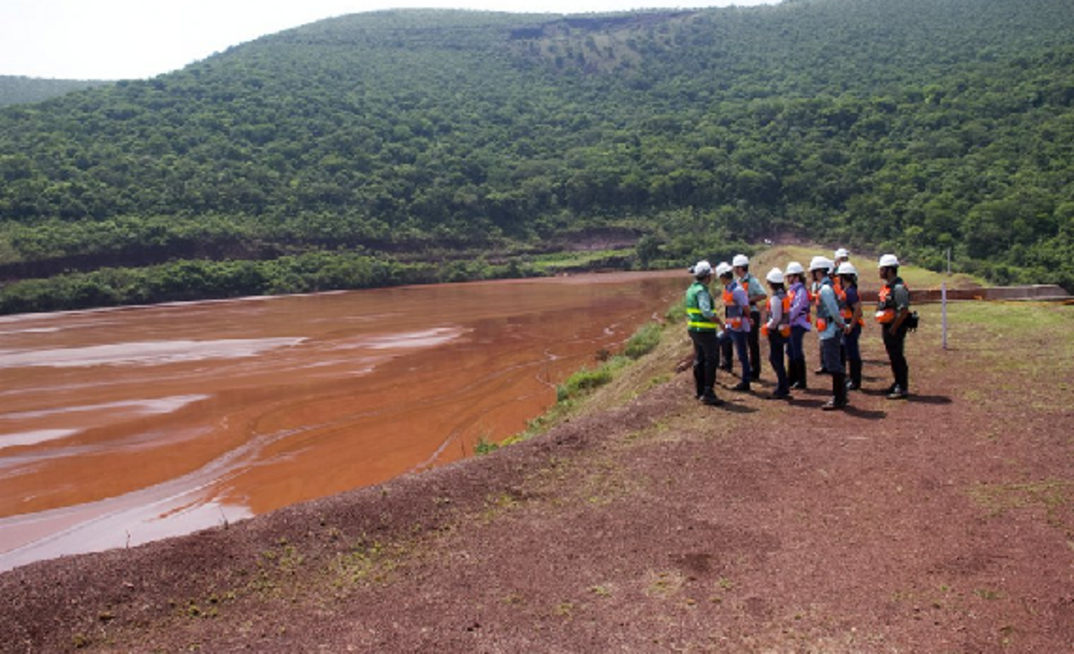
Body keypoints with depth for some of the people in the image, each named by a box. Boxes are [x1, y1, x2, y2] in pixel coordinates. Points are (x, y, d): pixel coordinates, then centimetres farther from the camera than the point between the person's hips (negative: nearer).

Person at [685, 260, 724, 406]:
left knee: (699, 360, 15)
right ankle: (708, 394, -3)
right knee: (711, 360, -3)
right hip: (705, 331, -9)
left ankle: (700, 392, 23)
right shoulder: (702, 291, -18)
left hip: (694, 329, 9)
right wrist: (720, 323, -15)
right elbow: (707, 312, -27)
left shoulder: (691, 289, 10)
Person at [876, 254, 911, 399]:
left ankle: (903, 389, 3)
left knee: (898, 358, -3)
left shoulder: (899, 287, -18)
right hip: (887, 327, 9)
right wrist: (885, 327, 15)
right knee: (893, 357, 17)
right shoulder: (886, 286, 12)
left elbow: (904, 311, -22)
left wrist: (893, 328, -19)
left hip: (895, 328, -9)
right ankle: (898, 384, 28)